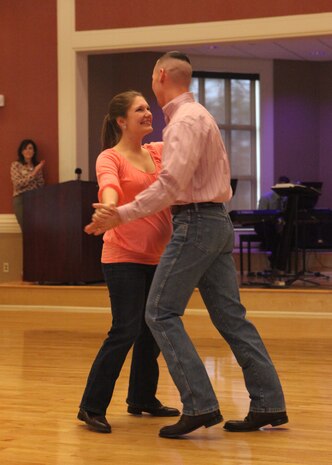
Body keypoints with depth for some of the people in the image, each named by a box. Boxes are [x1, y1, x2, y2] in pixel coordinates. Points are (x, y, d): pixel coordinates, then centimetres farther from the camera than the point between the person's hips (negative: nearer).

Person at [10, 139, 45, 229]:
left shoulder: (37, 165, 17)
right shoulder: (16, 165, 5)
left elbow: (41, 185, 12)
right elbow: (18, 184, -9)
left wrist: (39, 172, -4)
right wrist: (33, 173, -12)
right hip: (21, 198, -3)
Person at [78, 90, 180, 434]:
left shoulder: (159, 152, 11)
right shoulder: (109, 158, -8)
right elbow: (108, 185, -29)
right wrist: (109, 207, -51)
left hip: (157, 256, 7)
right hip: (124, 255, -7)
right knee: (125, 331, -10)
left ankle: (142, 398, 29)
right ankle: (92, 408, 0)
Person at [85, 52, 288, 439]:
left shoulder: (185, 120, -13)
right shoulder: (197, 115, 18)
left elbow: (172, 183, -24)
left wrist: (121, 215, -25)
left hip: (195, 222, -10)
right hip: (217, 221, 10)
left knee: (162, 313, -6)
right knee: (230, 316, 9)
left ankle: (200, 405, -11)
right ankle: (269, 404, 9)